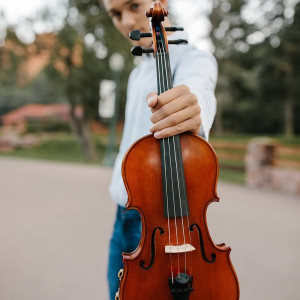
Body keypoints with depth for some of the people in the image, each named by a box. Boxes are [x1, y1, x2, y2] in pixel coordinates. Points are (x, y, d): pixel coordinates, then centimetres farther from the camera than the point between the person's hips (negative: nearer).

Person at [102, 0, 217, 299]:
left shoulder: (194, 59, -7)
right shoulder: (137, 74, 18)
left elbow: (196, 90, -33)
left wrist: (193, 114, -55)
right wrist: (119, 190, 10)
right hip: (123, 216, 7)